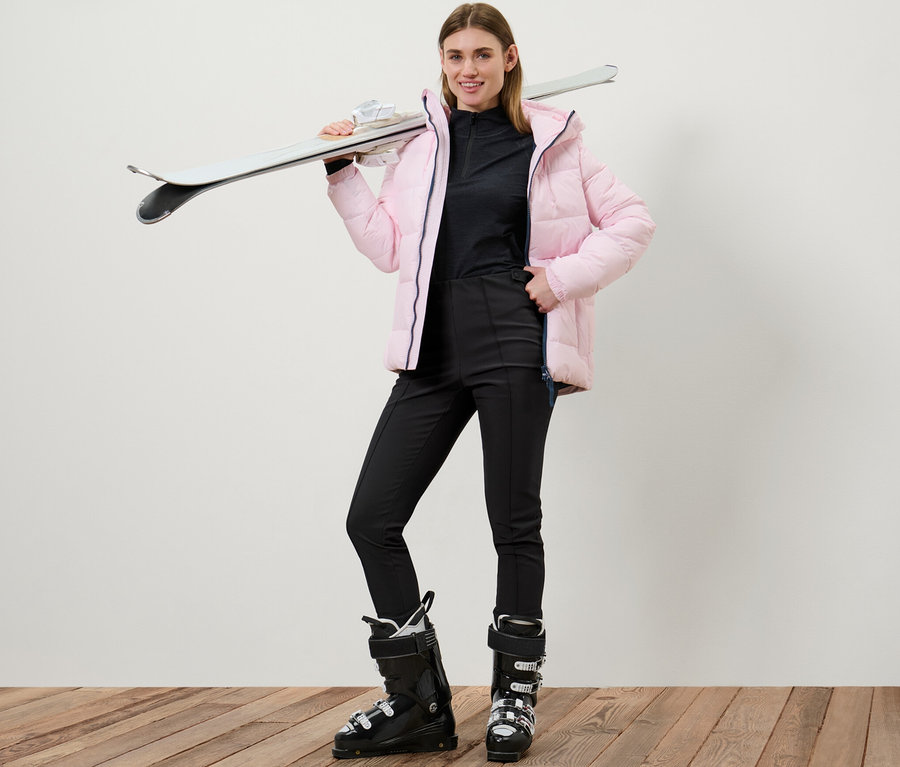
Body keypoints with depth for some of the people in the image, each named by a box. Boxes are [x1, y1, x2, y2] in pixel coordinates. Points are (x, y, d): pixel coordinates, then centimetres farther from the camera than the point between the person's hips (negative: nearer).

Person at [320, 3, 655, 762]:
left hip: (515, 345, -4)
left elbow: (632, 222, 7)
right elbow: (389, 246, 15)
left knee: (514, 522, 2)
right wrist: (343, 172, 7)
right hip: (434, 350, 4)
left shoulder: (548, 141, 6)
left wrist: (564, 276, -5)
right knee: (371, 518, -2)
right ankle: (419, 704, 10)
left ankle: (515, 697, 19)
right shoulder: (420, 144, 14)